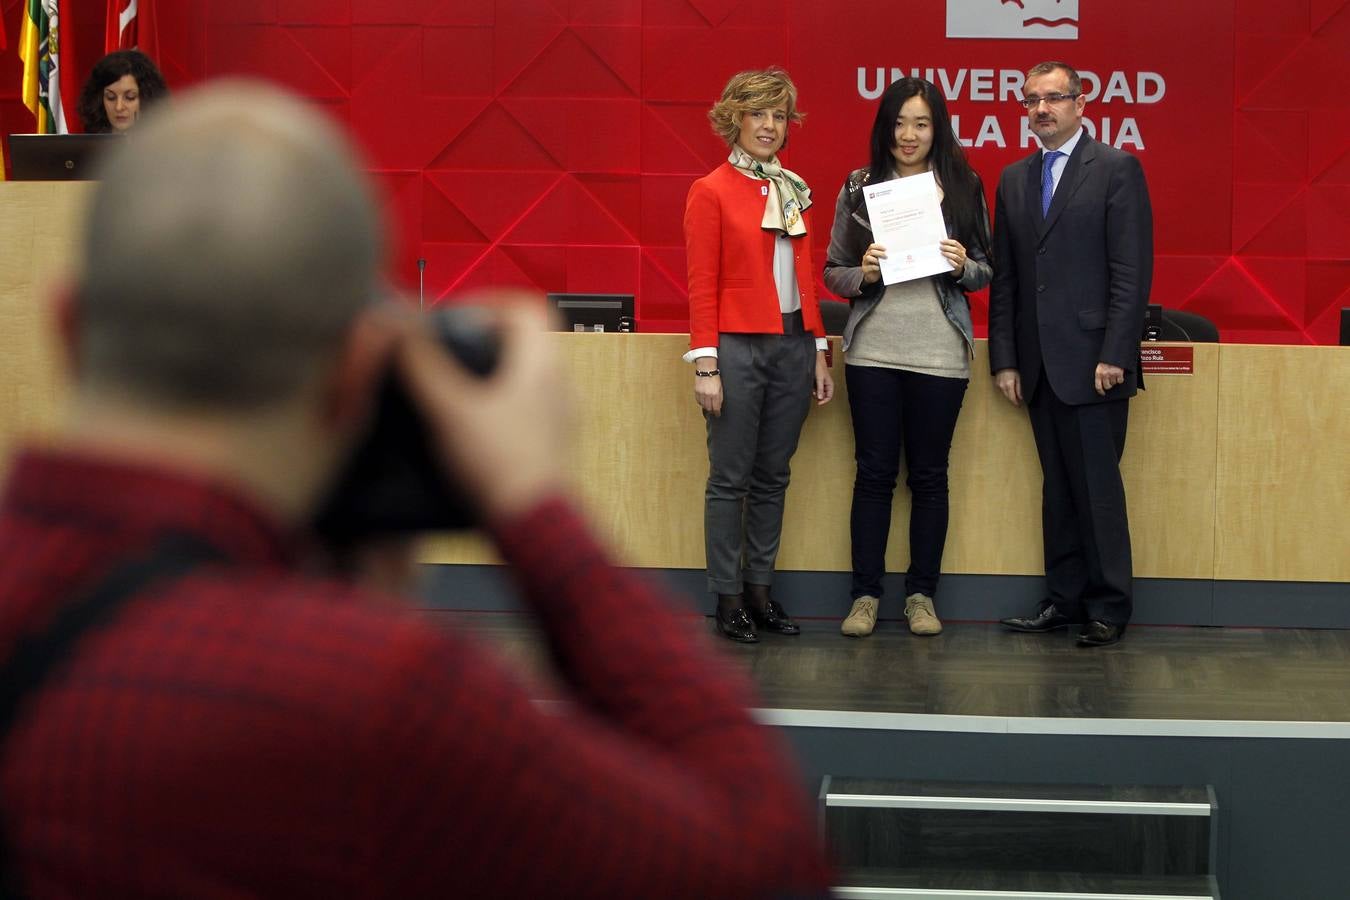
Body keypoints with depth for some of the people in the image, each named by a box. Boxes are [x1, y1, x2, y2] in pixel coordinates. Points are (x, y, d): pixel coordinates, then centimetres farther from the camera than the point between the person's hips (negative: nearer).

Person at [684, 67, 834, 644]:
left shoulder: (794, 190, 12)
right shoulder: (712, 192, -5)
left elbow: (806, 276, 14)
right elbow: (702, 285, -7)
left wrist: (818, 352, 12)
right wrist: (705, 365, -12)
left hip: (793, 346, 5)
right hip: (738, 348, -5)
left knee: (773, 477, 9)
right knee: (730, 478, 0)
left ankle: (760, 590, 17)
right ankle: (727, 600, 6)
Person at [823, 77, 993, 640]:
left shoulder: (963, 188, 5)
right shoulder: (860, 188, 5)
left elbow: (988, 273, 9)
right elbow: (832, 271, 7)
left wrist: (963, 266, -12)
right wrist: (863, 274, -13)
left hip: (940, 353, 0)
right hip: (874, 350, 0)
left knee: (929, 476, 6)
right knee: (874, 474, 3)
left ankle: (921, 594, 15)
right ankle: (866, 594, 10)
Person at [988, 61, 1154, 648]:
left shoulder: (1116, 170, -3)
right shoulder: (1015, 180, 15)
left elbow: (1132, 270, -8)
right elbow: (1004, 277, 14)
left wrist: (1115, 354, -14)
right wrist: (1004, 358, 7)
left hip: (1091, 361, -6)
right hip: (1039, 367, 6)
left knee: (1097, 487, -3)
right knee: (1058, 488, 10)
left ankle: (1108, 608, 5)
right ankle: (1064, 600, 16)